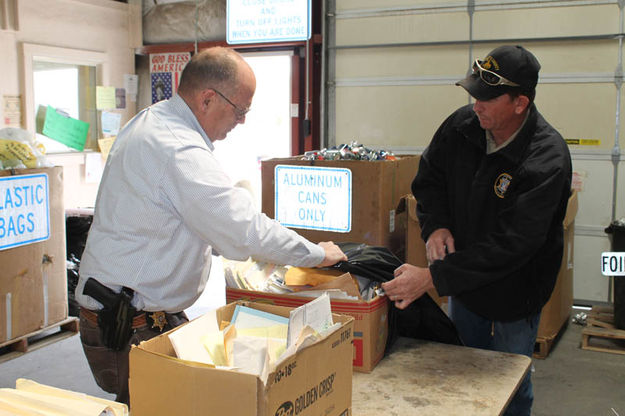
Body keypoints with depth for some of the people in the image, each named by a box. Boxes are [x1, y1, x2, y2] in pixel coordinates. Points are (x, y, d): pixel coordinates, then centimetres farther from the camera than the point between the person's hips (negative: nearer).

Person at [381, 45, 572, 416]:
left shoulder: (547, 160, -29)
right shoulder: (462, 125, -12)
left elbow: (510, 245, -33)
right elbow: (429, 177, 4)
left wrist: (433, 277, -36)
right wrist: (435, 226, -17)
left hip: (514, 293, -5)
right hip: (463, 284, 5)